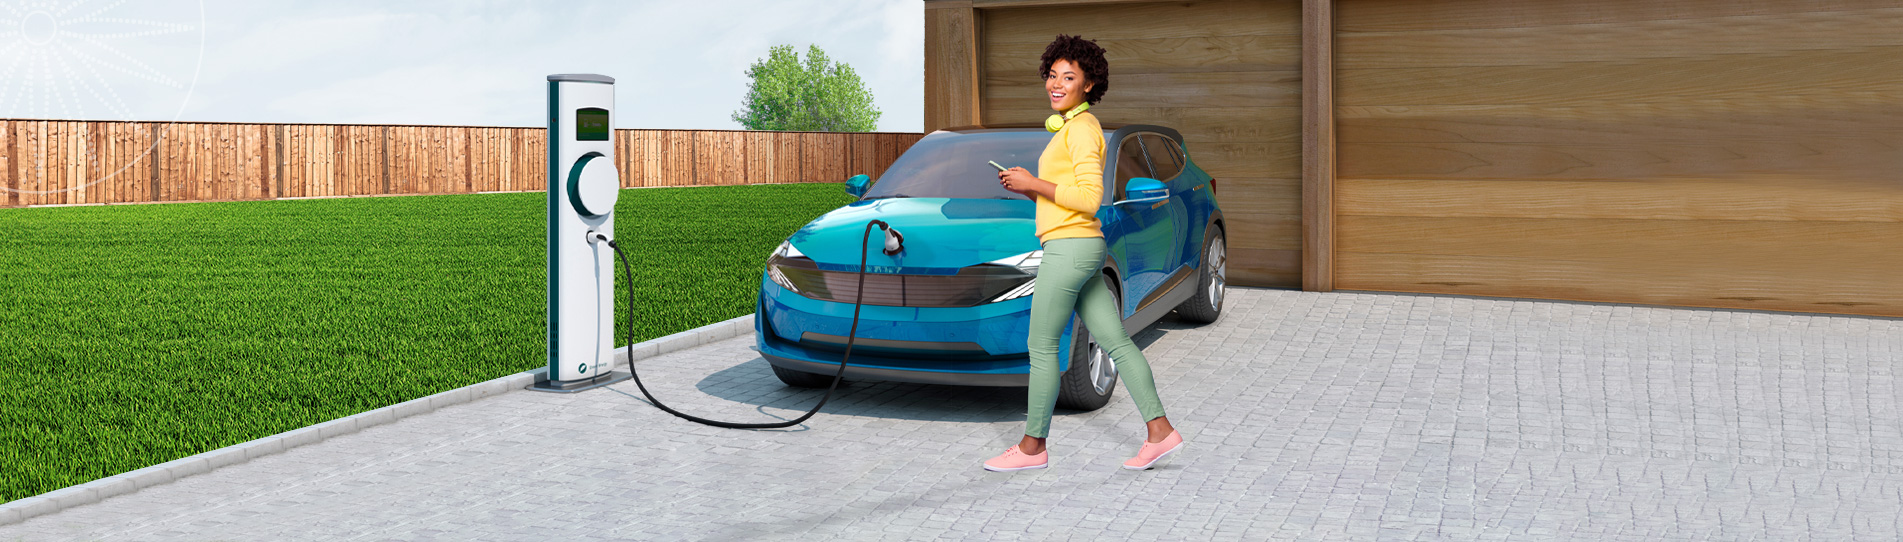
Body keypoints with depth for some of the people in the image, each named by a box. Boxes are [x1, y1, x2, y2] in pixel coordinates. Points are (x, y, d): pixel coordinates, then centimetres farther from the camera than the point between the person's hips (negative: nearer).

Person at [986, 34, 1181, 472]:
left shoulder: (1082, 128, -12)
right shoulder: (1069, 127, 19)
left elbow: (1089, 199, -20)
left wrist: (1033, 184, -14)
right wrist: (1024, 187, 9)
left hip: (1070, 247, -10)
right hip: (1078, 250, 10)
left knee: (1041, 347, 0)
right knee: (1115, 342, 8)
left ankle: (1032, 446, 11)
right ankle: (1160, 431, 10)